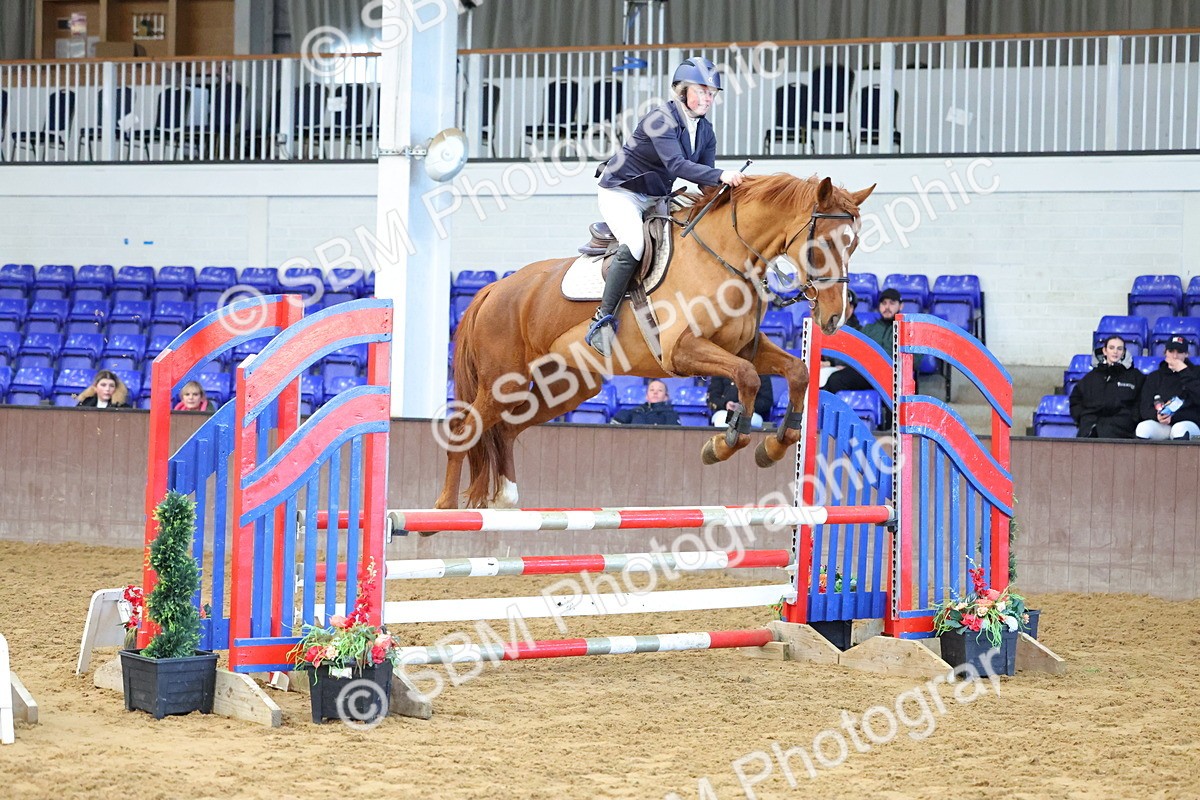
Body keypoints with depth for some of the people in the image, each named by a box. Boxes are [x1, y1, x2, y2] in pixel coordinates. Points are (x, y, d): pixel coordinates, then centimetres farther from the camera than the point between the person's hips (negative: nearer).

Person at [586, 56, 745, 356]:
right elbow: (676, 164, -36)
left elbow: (705, 180, 2)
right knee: (634, 244, -30)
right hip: (620, 192, -9)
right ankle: (603, 319, -24)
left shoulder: (706, 132, 3)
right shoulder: (661, 120, -22)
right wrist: (721, 176, -45)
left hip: (656, 199, 9)